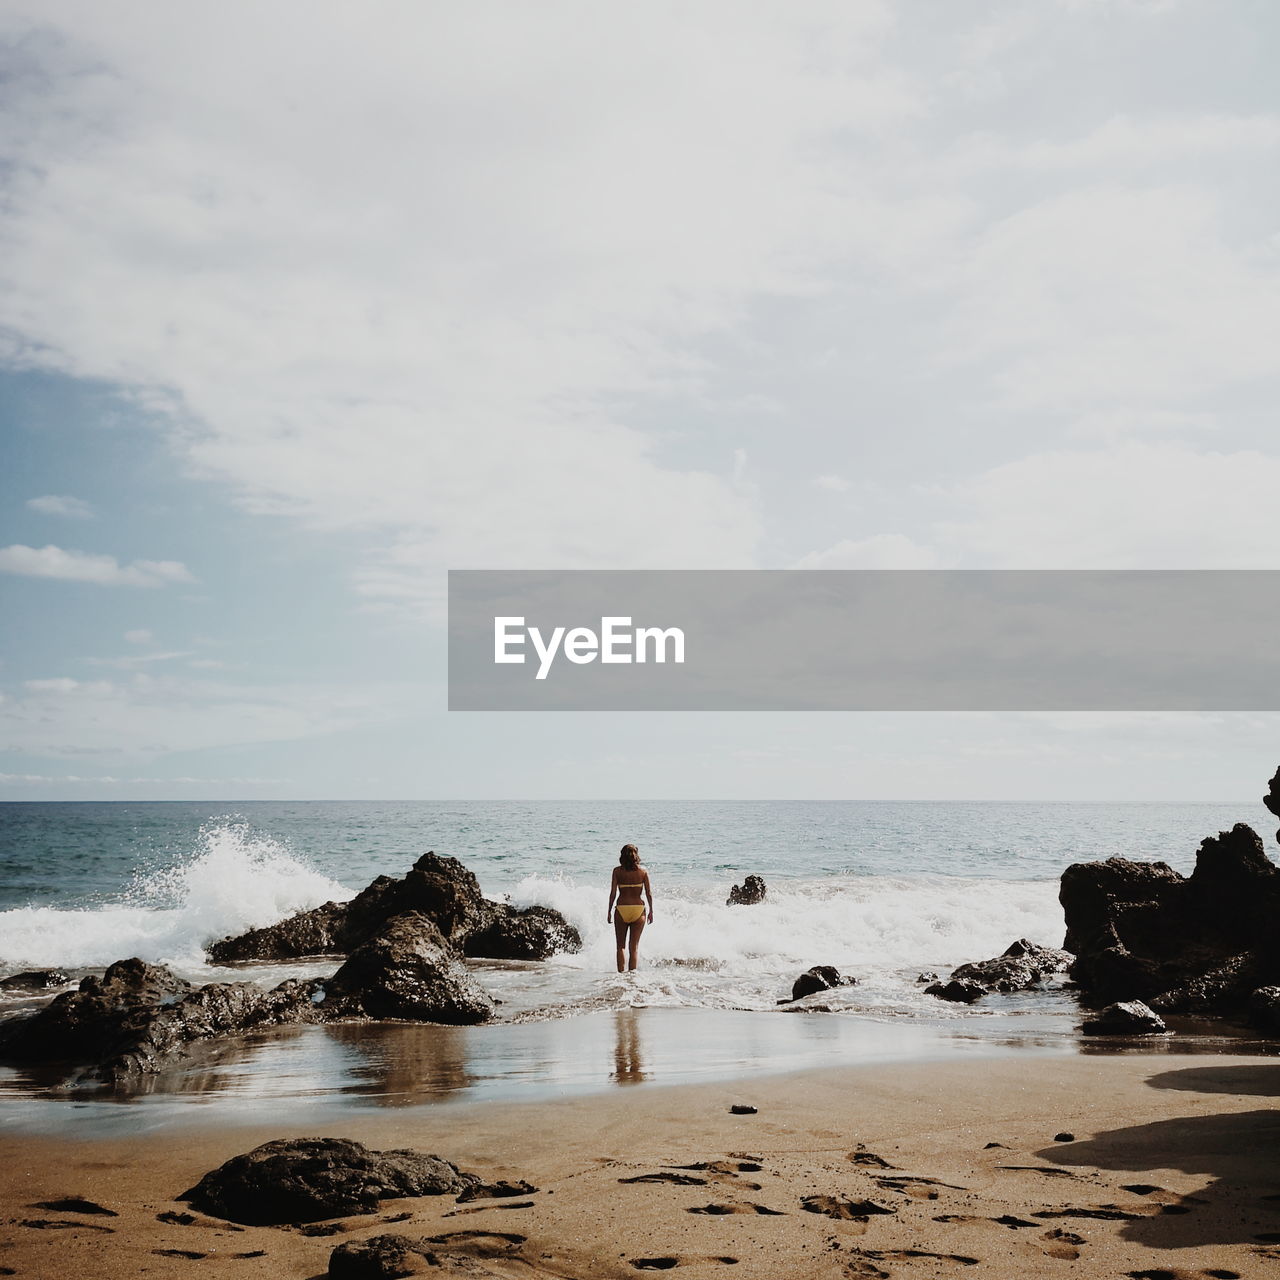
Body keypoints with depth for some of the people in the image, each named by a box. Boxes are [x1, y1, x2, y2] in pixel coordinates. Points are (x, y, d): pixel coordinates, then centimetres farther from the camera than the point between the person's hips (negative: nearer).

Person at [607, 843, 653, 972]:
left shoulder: (617, 871, -3)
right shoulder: (643, 871, 0)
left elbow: (613, 893, -5)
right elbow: (649, 893, 0)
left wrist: (609, 911, 3)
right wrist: (651, 911, 9)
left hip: (621, 910, -1)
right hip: (638, 909, 1)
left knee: (621, 945, 10)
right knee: (634, 946, 9)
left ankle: (621, 973, 0)